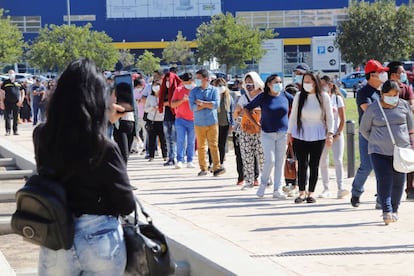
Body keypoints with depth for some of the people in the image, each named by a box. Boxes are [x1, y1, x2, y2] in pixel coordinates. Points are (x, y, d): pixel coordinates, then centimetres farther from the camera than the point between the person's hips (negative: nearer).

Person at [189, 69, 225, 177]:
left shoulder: (214, 90, 3)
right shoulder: (194, 91, 6)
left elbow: (216, 104, -10)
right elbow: (193, 107, -6)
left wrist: (202, 103, -8)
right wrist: (208, 105, -8)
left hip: (212, 122, -2)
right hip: (199, 123, 2)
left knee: (214, 145, -6)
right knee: (201, 146, 4)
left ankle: (216, 168, -7)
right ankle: (203, 168, 10)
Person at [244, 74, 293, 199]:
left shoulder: (285, 96, 4)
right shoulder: (263, 97, -3)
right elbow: (247, 108, 1)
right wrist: (256, 124, -3)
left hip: (283, 133, 3)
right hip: (267, 134, -3)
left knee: (280, 162, 4)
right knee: (270, 160, -11)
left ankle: (278, 189, 8)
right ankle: (263, 184, 11)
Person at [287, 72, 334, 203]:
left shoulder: (324, 97, -2)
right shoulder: (299, 96, 0)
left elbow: (329, 116, 3)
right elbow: (293, 115, 8)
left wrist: (330, 133, -5)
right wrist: (289, 132, 7)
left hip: (318, 136, 0)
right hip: (300, 135, 0)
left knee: (314, 165, 4)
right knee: (302, 164, -1)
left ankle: (311, 193, 11)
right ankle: (302, 193, 5)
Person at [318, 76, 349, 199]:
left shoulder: (337, 98, 2)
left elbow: (342, 119, 1)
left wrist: (338, 134, -7)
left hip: (336, 135, -2)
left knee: (338, 160, -11)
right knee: (322, 162, 4)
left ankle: (340, 188, -15)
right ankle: (326, 189, 11)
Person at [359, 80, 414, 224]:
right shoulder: (373, 109, -2)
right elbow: (364, 129, 9)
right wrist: (376, 142, 9)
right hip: (380, 152, -2)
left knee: (398, 182, 7)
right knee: (384, 181, -12)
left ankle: (394, 210, 21)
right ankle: (386, 212, -17)